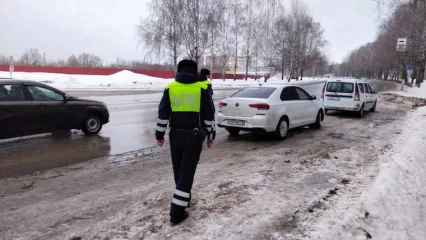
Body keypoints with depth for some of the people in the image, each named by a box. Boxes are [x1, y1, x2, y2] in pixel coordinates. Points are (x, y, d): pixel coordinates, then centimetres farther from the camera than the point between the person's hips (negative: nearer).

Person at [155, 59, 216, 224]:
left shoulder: (170, 87, 2)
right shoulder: (202, 88, -2)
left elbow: (163, 114, 2)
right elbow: (209, 115, -1)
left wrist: (160, 135, 10)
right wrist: (210, 136, 8)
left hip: (175, 135, 3)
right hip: (194, 136, -2)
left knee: (179, 170, 20)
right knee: (187, 172, 1)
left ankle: (184, 198, 39)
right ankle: (177, 212, 0)